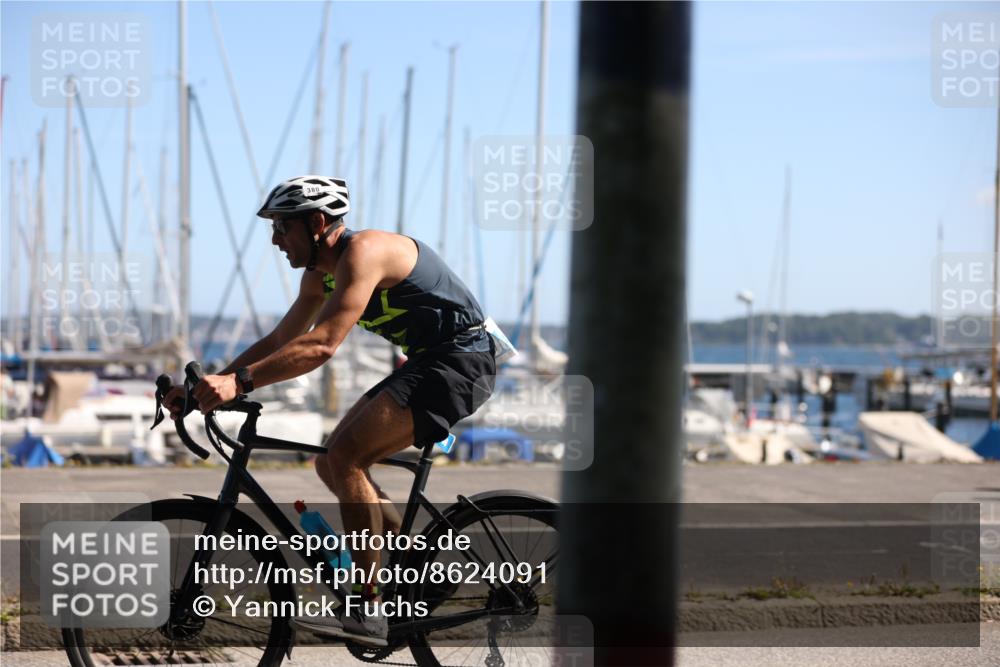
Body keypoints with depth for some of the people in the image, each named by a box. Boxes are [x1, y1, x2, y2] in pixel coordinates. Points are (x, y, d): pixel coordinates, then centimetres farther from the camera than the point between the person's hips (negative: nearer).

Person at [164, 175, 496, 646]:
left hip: (458, 361, -10)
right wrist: (208, 384, 4)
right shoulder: (320, 273, 10)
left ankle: (367, 612, -18)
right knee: (333, 465, 6)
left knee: (345, 457, -20)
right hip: (425, 363, 10)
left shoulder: (362, 252, -21)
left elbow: (321, 346, -32)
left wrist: (239, 382, -37)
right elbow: (278, 342, 14)